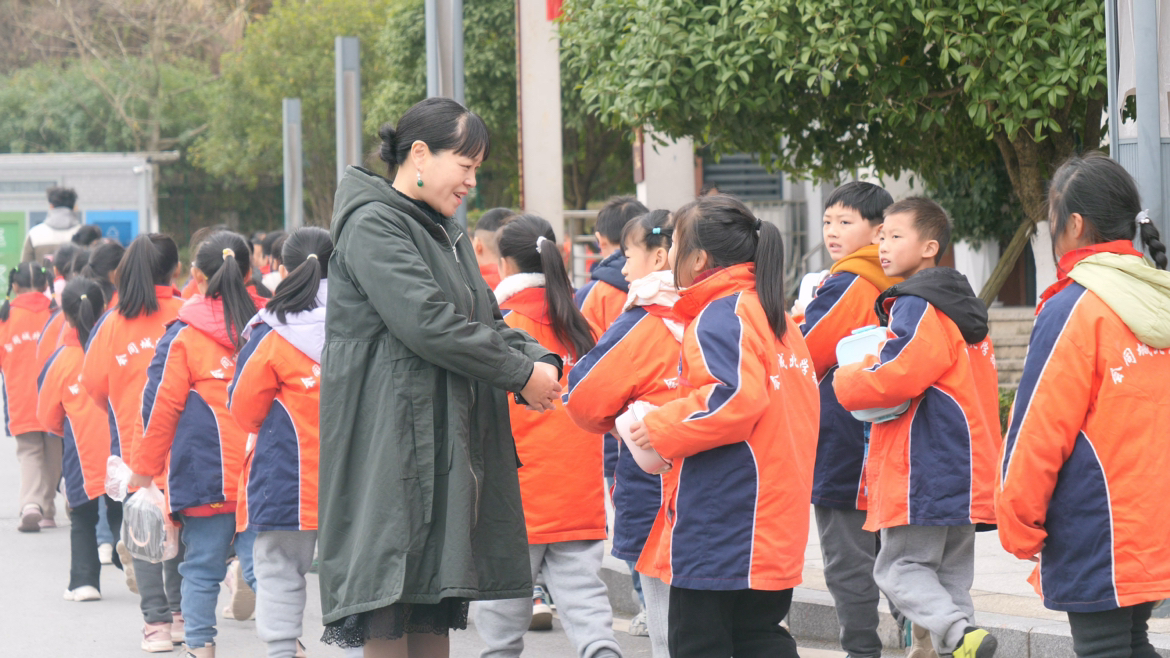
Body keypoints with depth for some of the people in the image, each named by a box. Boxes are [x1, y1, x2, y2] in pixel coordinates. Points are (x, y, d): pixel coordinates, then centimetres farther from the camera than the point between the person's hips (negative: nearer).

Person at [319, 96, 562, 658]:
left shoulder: (447, 234, 21)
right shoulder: (373, 226, -10)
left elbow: (484, 320, 18)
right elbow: (428, 323, -20)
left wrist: (536, 359, -3)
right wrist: (521, 373, -14)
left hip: (446, 437, 9)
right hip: (388, 437, -9)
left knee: (434, 613, 7)